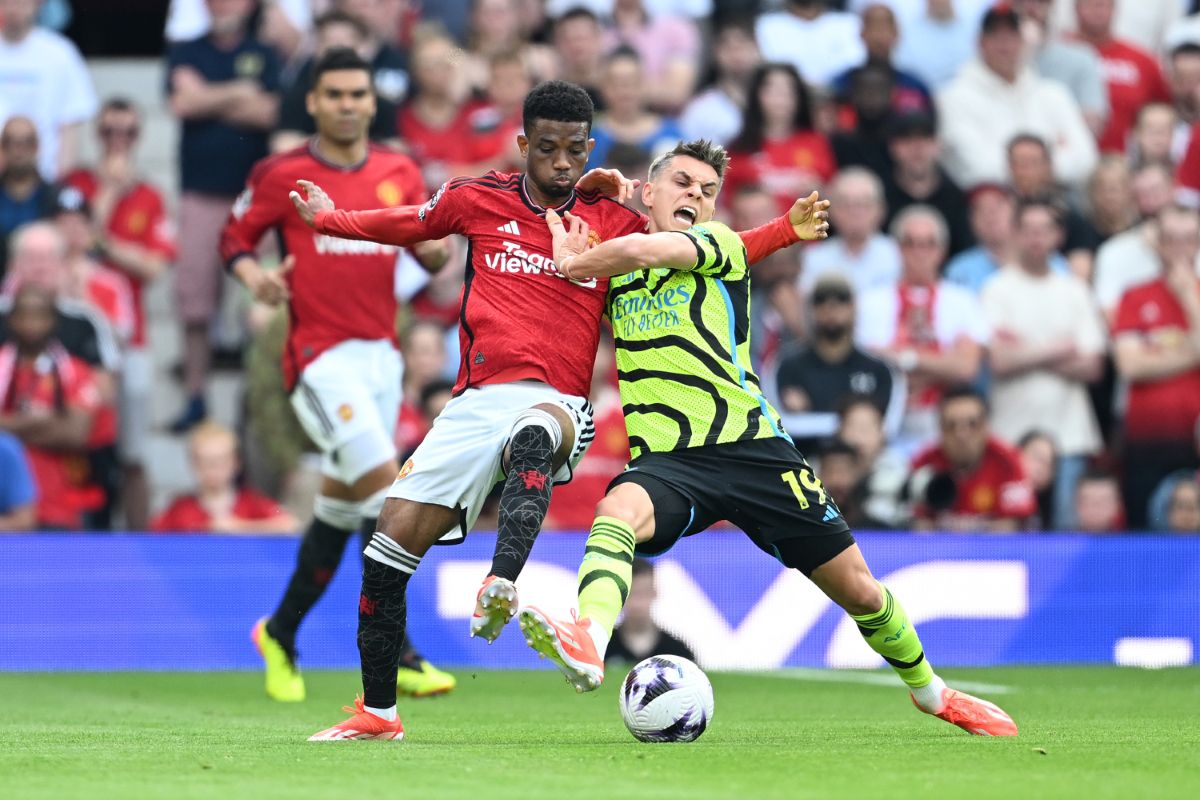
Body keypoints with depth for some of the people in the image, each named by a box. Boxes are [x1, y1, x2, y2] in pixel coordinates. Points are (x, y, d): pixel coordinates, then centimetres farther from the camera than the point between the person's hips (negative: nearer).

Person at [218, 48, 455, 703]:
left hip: (381, 354, 6)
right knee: (386, 494, -18)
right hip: (321, 355, -6)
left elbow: (432, 257, 12)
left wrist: (434, 243, -11)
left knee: (340, 508, 13)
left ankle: (280, 635, 30)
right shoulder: (281, 175, -3)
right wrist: (255, 277, -15)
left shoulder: (399, 172, 9)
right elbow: (233, 238, 6)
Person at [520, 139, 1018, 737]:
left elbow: (645, 250, -13)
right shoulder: (613, 277, 18)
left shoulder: (721, 245, 4)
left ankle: (929, 692, 30)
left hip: (751, 447, -1)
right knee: (618, 511, -35)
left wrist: (574, 261, 1)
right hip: (666, 460, 1)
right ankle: (587, 646, -61)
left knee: (857, 588, 3)